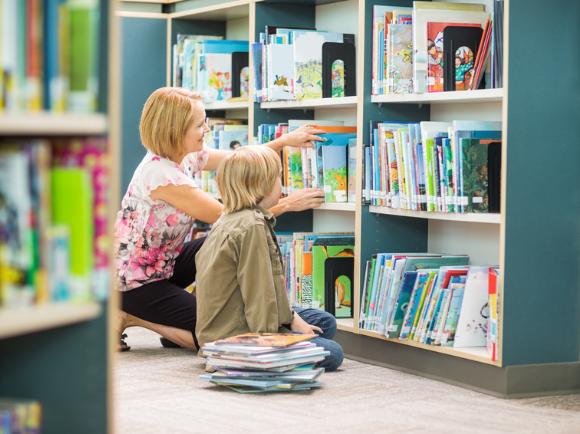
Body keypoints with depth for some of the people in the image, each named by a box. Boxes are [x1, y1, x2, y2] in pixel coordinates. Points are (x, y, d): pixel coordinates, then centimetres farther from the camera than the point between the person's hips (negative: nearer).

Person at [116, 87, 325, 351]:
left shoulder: (186, 156, -2)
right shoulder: (160, 173, -29)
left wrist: (284, 141, -1)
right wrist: (286, 204, -20)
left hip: (162, 265, 9)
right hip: (135, 282, -9)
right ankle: (131, 317, -2)